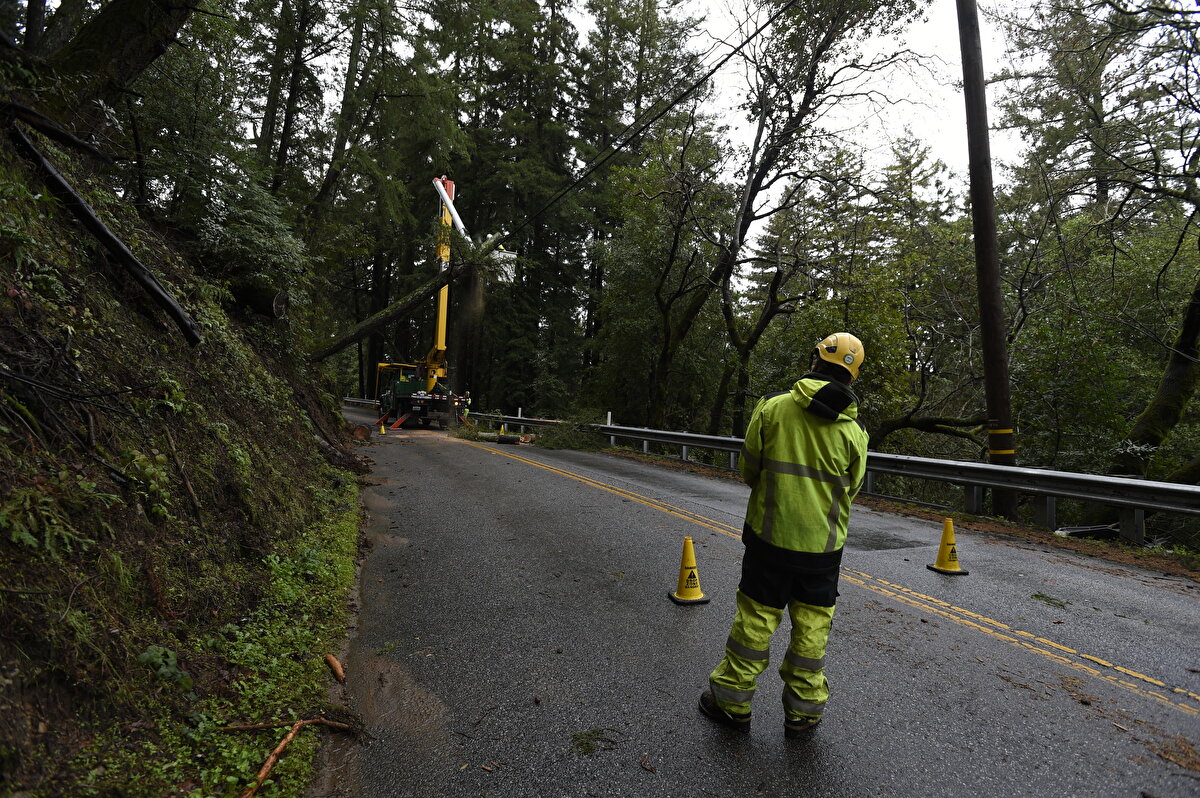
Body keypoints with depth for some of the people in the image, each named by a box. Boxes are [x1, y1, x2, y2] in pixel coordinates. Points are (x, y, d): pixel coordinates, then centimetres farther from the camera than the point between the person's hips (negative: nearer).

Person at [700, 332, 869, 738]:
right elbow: (850, 489, 8)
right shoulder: (854, 430, -4)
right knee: (811, 627, 15)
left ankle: (732, 702, 24)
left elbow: (749, 469, -1)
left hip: (771, 535, -1)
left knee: (755, 617, 10)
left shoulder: (772, 407, -10)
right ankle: (803, 710, 30)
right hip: (823, 545, 2)